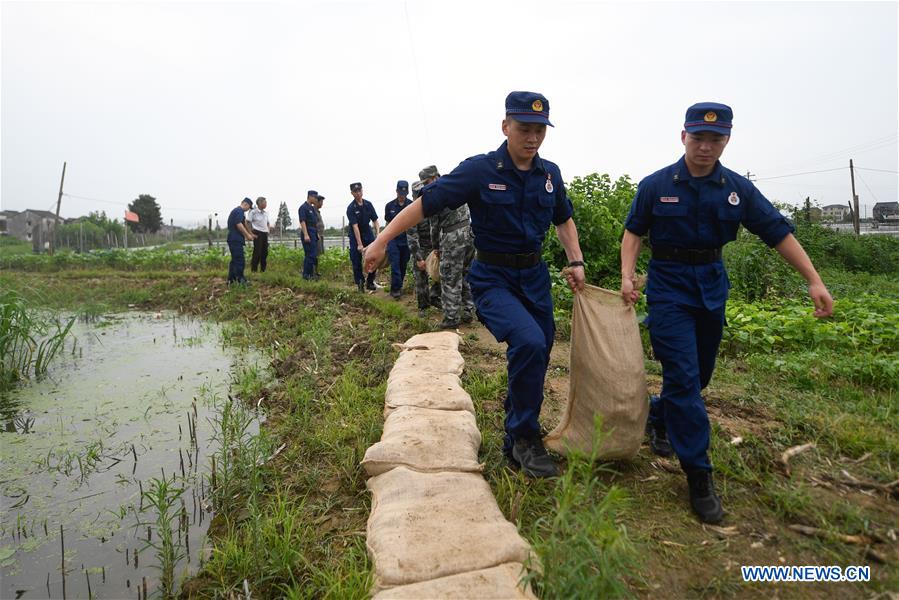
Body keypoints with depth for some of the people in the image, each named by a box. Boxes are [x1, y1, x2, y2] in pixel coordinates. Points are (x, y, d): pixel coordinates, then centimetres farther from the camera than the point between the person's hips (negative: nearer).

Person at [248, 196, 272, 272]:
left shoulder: (266, 213, 15)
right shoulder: (253, 212, -6)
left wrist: (268, 230, 13)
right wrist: (251, 233, -11)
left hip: (265, 234, 7)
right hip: (257, 234, -7)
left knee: (265, 252, 7)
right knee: (257, 252, -8)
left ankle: (263, 270, 16)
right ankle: (254, 270, -1)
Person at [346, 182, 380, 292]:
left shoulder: (368, 204, -2)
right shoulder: (351, 208, -14)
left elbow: (375, 221, 1)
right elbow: (355, 227, -20)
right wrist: (359, 244, -24)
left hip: (368, 234, 4)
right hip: (355, 237, -3)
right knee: (356, 262, -2)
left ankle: (370, 282, 10)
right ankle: (360, 284, 11)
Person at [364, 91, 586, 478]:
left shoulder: (549, 174, 4)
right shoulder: (480, 170, -11)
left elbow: (563, 219, 21)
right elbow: (425, 204, -12)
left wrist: (576, 261, 7)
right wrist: (382, 240, -17)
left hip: (535, 277, 6)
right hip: (492, 278, -6)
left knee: (535, 359, 10)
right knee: (529, 342, -30)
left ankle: (516, 445, 36)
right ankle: (525, 436, -7)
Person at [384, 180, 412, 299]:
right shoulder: (389, 205, 1)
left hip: (406, 239, 0)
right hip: (393, 239, 0)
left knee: (403, 265, 8)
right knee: (395, 264, -9)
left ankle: (399, 286, 22)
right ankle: (395, 289, -8)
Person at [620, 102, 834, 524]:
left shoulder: (737, 189, 1)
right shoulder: (656, 185, -5)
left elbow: (778, 232, 1)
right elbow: (633, 232, 2)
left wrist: (814, 280, -5)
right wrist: (627, 277, -11)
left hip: (711, 286, 4)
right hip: (669, 286, -4)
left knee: (699, 374, 14)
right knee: (683, 377, -10)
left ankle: (658, 416, 42)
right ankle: (698, 476, -3)